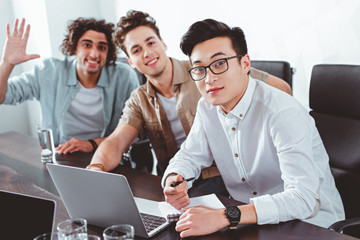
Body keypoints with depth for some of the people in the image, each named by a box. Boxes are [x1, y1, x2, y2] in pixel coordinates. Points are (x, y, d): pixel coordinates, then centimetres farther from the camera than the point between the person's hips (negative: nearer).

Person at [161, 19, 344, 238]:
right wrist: (173, 179, -15)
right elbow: (190, 156, 9)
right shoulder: (207, 108, -2)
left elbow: (304, 199, -34)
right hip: (248, 218, 6)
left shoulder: (283, 113, -26)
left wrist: (224, 217, -44)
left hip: (308, 224, -5)